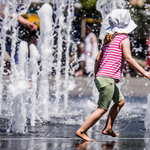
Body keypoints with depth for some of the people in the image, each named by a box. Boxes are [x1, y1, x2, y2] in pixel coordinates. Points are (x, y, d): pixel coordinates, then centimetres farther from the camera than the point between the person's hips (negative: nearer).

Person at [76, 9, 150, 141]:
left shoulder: (109, 39, 17)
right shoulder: (124, 39, -6)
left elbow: (98, 58, 19)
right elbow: (128, 58, -18)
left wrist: (96, 75, 29)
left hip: (101, 76, 9)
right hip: (108, 78, -9)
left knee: (120, 101, 21)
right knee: (102, 109, -6)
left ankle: (108, 128, 20)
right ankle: (81, 131, -7)